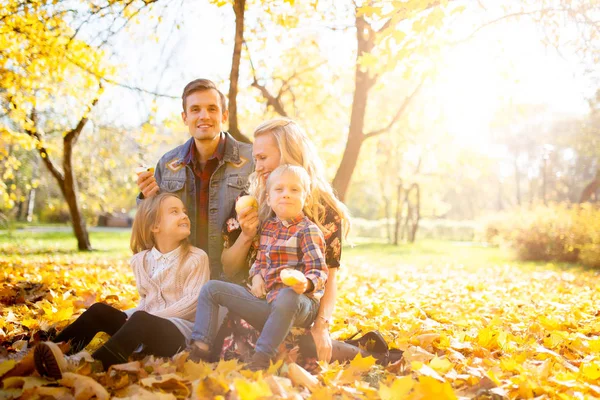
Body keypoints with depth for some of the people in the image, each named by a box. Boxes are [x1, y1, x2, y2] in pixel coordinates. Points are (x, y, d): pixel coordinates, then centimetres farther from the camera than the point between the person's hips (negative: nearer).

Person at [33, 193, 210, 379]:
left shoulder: (197, 258, -2)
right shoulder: (142, 260, 12)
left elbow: (192, 301, -10)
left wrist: (153, 316, -16)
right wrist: (142, 314, -4)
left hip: (181, 330, -6)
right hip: (145, 327, 6)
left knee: (140, 320, -34)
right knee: (99, 311, -11)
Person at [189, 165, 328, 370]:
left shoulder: (308, 230, -7)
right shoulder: (268, 226, 14)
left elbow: (319, 270, -14)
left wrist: (306, 283, -36)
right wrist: (256, 275, 4)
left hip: (298, 304, -7)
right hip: (266, 301, 7)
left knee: (288, 297, -45)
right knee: (211, 288, 5)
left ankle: (261, 360, -39)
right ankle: (201, 347, -4)